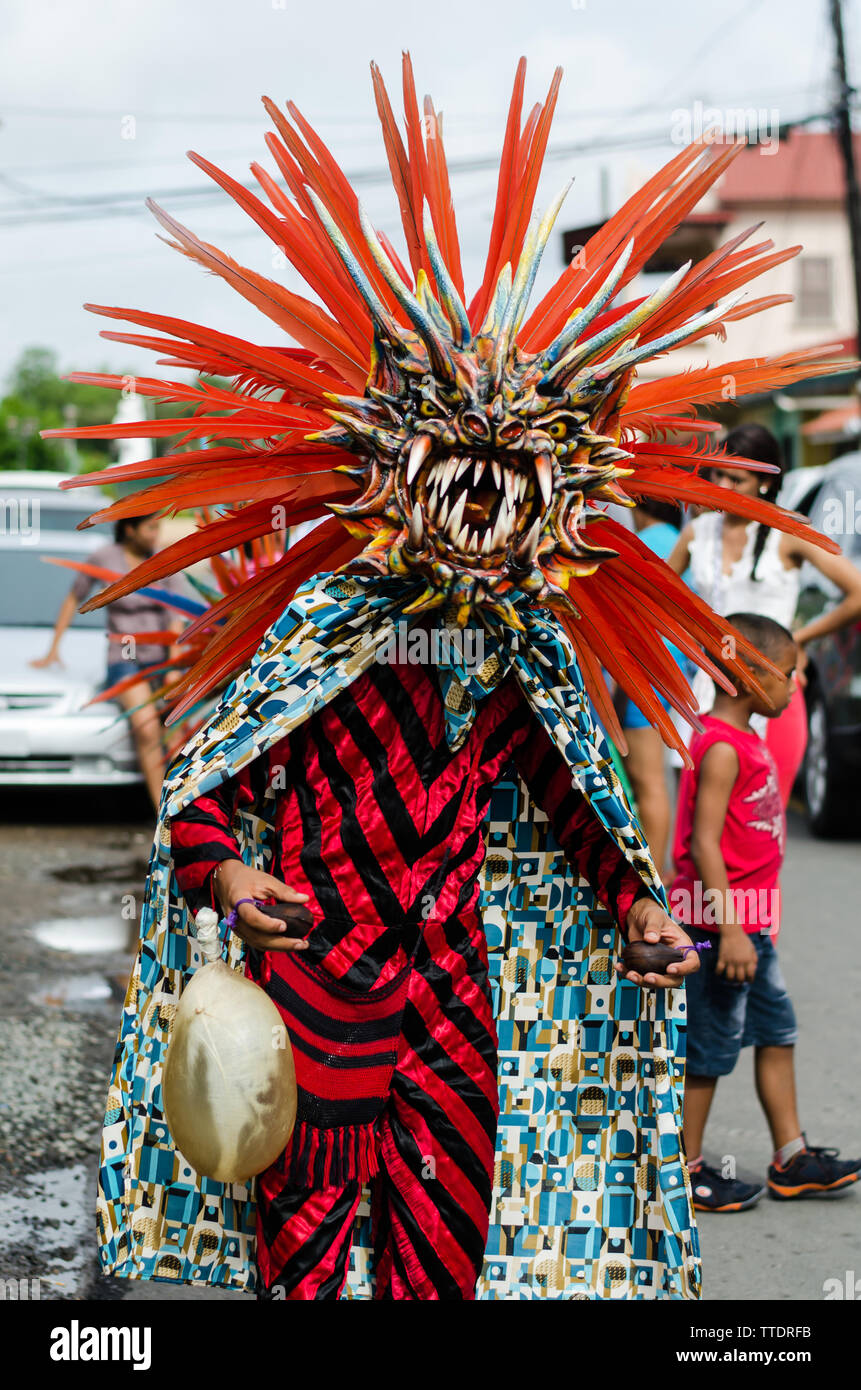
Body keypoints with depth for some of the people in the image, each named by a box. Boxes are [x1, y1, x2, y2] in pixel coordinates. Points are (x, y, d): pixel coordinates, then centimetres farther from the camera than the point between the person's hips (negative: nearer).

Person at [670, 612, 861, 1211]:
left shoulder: (747, 740, 13)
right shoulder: (721, 748, -18)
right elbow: (704, 842, -24)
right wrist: (729, 929, -26)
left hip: (749, 923, 10)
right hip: (719, 925, -10)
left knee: (778, 1032, 15)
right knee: (711, 1045, 0)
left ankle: (791, 1159, 25)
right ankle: (686, 1172, 12)